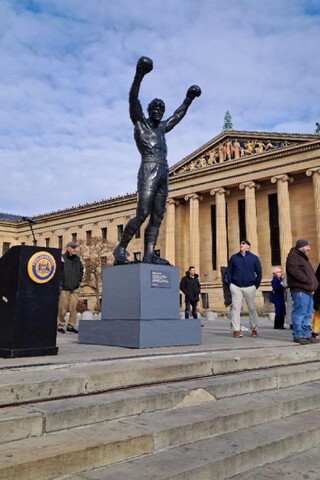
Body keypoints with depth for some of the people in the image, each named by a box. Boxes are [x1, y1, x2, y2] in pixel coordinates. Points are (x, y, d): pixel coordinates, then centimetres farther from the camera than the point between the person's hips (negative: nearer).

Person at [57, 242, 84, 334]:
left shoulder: (77, 258, 12)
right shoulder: (62, 258, -5)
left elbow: (81, 269, 24)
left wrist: (79, 280, 15)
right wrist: (60, 284, -13)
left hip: (75, 288, 5)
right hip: (64, 287, -5)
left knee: (73, 307, 4)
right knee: (62, 307, 0)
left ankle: (71, 325, 13)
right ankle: (60, 325, 13)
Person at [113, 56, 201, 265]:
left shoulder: (161, 128, 26)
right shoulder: (140, 123, 9)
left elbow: (178, 115, 40)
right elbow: (133, 100, -6)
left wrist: (189, 99, 45)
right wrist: (139, 75, -15)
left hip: (164, 173, 7)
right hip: (149, 170, -7)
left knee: (157, 218, -1)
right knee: (142, 214, -18)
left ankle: (149, 255, -2)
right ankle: (121, 248, -8)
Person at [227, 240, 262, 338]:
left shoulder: (254, 258, 4)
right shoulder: (234, 257, 6)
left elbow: (259, 273, 8)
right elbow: (229, 272, 10)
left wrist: (256, 285, 3)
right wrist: (230, 284, 3)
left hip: (249, 287, 0)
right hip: (236, 287, 0)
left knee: (252, 308, 7)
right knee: (236, 308, -4)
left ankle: (254, 328, 22)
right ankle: (236, 330, 0)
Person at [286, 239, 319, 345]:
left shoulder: (303, 257, 27)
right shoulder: (293, 256, -5)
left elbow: (310, 273, 30)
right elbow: (294, 271, -20)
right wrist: (307, 280, -17)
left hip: (307, 290, 10)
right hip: (299, 290, -10)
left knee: (307, 314, 11)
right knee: (299, 313, -9)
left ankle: (306, 335, 16)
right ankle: (298, 335, -4)